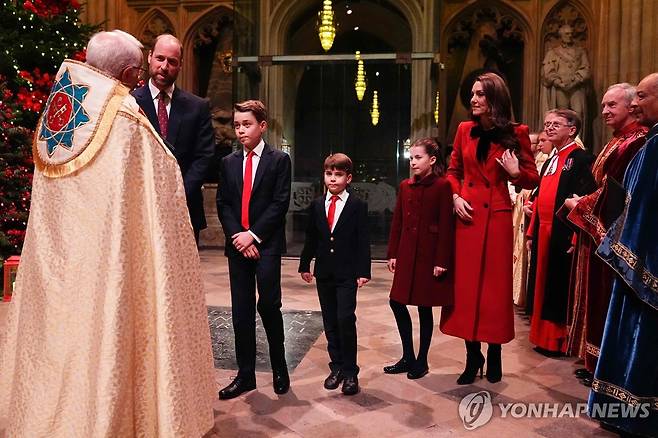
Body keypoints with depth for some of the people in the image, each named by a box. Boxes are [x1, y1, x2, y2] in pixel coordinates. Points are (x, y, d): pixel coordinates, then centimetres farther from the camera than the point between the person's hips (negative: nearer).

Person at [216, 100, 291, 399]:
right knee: (241, 311, 6)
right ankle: (245, 375, 16)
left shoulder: (279, 160, 1)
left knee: (268, 305, -5)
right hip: (238, 243, 4)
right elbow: (222, 204, 8)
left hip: (266, 244, -4)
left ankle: (279, 369, 16)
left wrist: (254, 235, -13)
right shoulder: (228, 163, 13)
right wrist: (236, 235, -7)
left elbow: (280, 203, -7)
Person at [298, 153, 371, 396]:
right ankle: (337, 367, 22)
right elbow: (310, 238, 12)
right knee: (330, 322, 10)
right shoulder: (316, 206, 8)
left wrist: (363, 271, -11)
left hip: (347, 274, -4)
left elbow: (363, 241, -5)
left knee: (345, 320, -10)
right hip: (324, 273, 4)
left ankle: (350, 371, 5)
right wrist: (305, 265, 9)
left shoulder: (358, 206, -3)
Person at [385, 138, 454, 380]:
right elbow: (397, 222, 10)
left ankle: (422, 361, 21)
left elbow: (446, 225, -11)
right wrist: (392, 254, 7)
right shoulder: (405, 186, 9)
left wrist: (442, 260, -13)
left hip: (429, 254, -6)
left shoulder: (443, 186, -8)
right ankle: (408, 357, 22)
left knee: (425, 307, 4)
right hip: (407, 252, 6)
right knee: (397, 302, 6)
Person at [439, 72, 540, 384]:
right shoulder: (465, 130, 7)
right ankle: (473, 356, 20)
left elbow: (532, 180, 3)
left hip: (496, 216, -3)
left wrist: (515, 173, -17)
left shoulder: (515, 133, -1)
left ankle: (494, 355, 23)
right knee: (465, 286, 5)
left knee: (495, 286, 5)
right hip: (467, 215, 3)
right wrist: (455, 197, -3)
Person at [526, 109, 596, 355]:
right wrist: (532, 232, 14)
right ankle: (544, 337, 27)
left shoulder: (582, 159, -9)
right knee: (543, 286, 14)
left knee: (561, 288, 1)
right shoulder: (549, 162, 18)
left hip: (563, 235, -8)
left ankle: (561, 341, 15)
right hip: (543, 234, 8)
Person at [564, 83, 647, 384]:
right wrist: (583, 203, 4)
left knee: (606, 299, 0)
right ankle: (595, 361, 26)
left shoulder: (636, 142, -16)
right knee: (596, 298, 15)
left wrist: (579, 205, -8)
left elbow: (615, 193, -20)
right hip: (597, 232, 10)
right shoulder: (617, 142, 15)